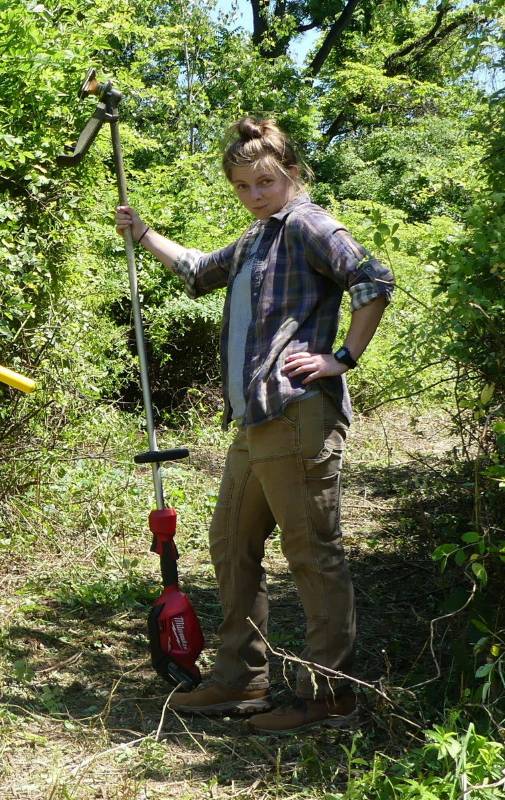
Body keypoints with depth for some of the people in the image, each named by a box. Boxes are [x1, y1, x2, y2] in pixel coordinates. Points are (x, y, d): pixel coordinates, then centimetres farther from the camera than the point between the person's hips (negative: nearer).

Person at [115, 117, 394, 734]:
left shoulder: (305, 224, -6)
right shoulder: (255, 241, 22)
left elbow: (373, 282, -17)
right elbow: (198, 272, 40)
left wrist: (344, 359, -15)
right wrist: (141, 233, 37)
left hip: (299, 417, -10)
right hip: (253, 422, 10)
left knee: (314, 554, -4)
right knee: (231, 545, 15)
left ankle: (328, 694, 4)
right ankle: (240, 681, 26)